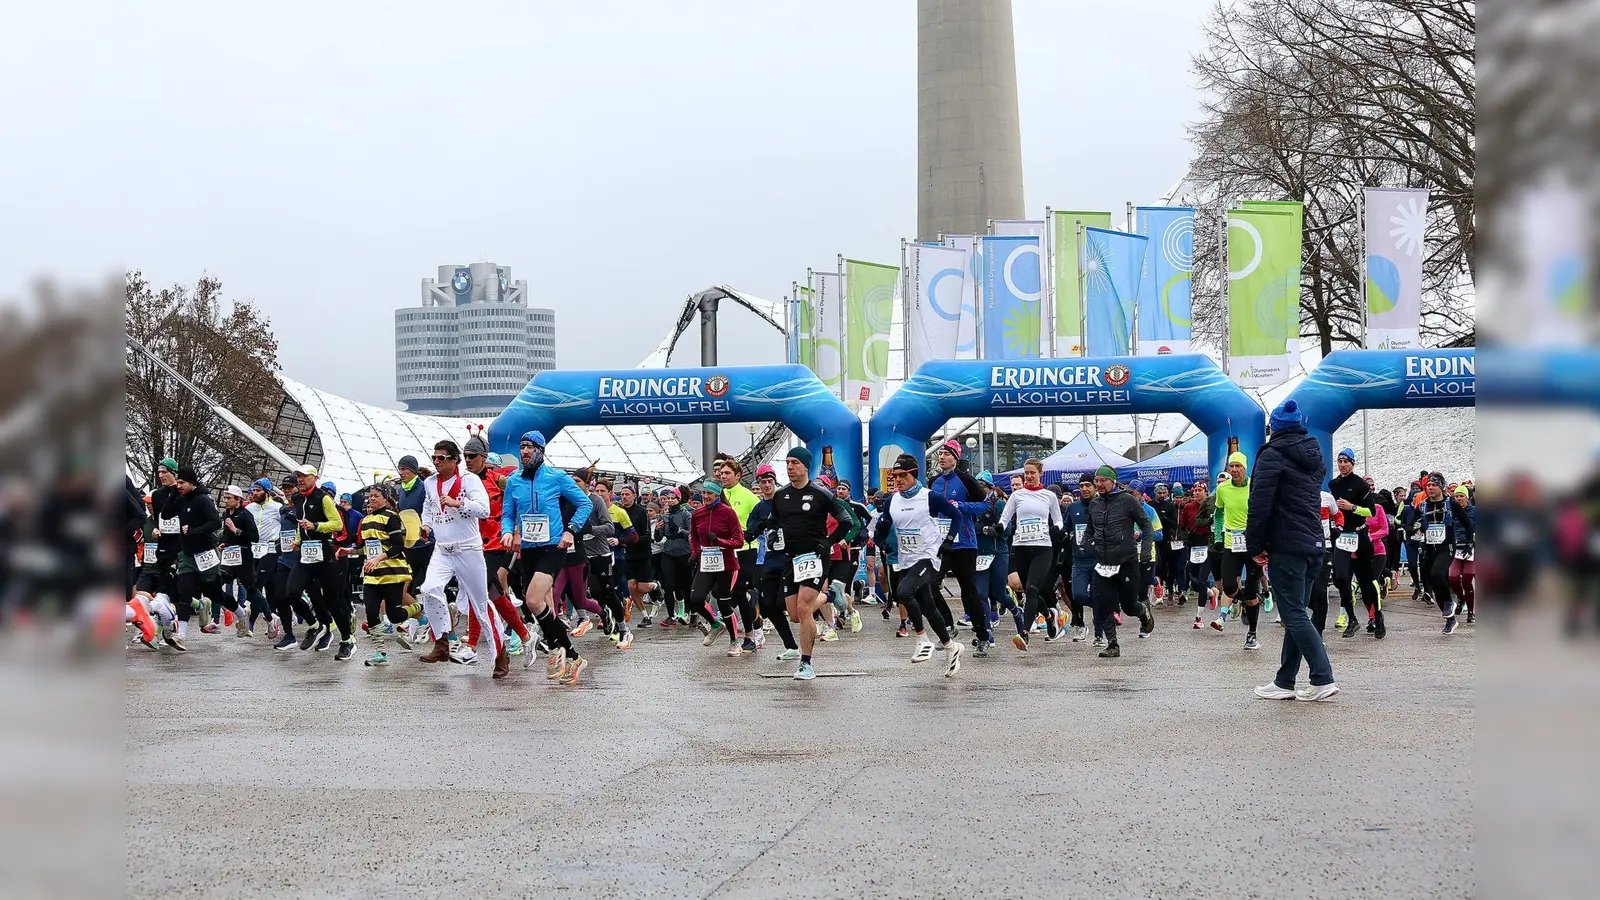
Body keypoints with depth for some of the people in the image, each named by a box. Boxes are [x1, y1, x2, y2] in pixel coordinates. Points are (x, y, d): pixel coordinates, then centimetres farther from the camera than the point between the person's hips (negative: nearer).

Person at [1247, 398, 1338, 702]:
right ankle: (1285, 682, 13)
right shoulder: (1314, 456, 17)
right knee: (1295, 613, 10)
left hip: (1287, 546, -8)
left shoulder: (1272, 455, -9)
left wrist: (1255, 545, -8)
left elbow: (1260, 504, -14)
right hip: (1314, 544, 8)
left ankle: (1323, 679, -12)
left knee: (1293, 614, -6)